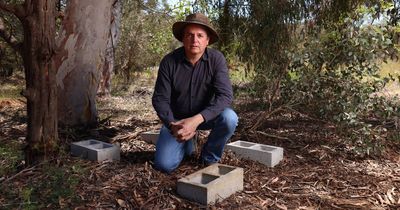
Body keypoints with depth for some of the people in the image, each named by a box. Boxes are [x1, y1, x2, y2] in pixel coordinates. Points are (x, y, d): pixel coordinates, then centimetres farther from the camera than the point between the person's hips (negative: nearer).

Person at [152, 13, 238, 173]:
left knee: (229, 118, -31)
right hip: (176, 119, 0)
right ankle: (187, 143, 20)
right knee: (164, 165, -15)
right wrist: (172, 125, -29)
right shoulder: (169, 62, -16)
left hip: (205, 116, 0)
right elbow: (160, 99, -12)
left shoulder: (216, 59, -18)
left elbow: (225, 95, -27)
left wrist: (196, 120, -39)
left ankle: (209, 158, -2)